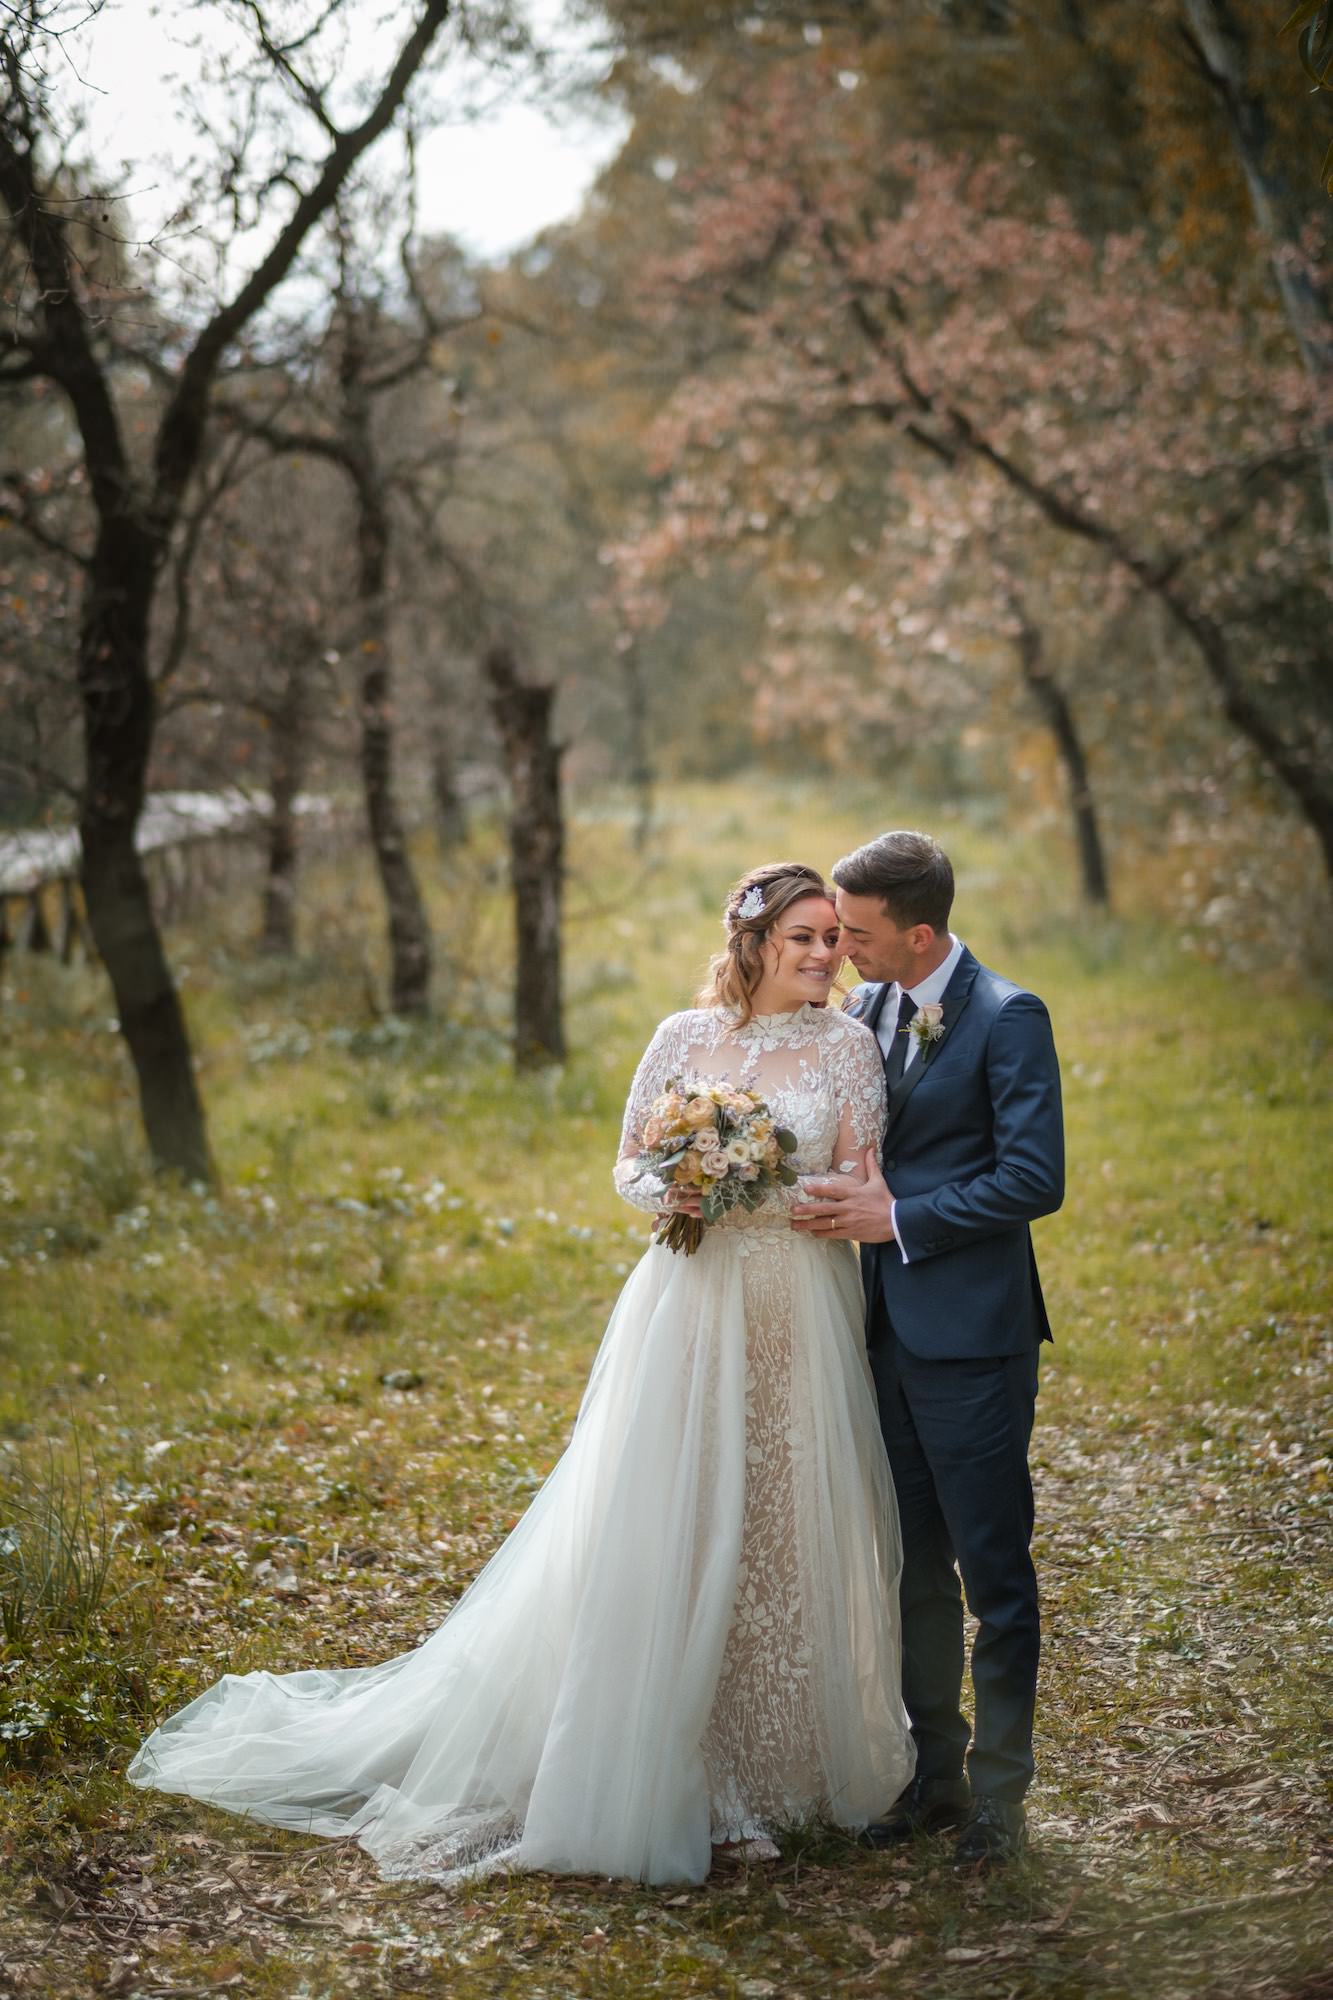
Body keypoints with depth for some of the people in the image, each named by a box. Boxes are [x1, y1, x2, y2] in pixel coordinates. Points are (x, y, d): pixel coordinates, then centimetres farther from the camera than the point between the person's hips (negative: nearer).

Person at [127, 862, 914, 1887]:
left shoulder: (850, 1046, 1)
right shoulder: (684, 1037, 4)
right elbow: (628, 1163, 9)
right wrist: (666, 1190, -14)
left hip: (797, 1317, 0)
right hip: (688, 1306, 0)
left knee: (788, 1530, 5)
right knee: (655, 1533, 0)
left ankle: (787, 1756, 22)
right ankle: (643, 1769, 10)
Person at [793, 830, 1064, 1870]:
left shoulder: (1007, 1019, -12)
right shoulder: (863, 1013, 10)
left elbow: (1034, 1179, -18)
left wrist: (898, 1220, -17)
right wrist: (843, 1206, 0)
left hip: (971, 1335, -7)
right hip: (888, 1328, 7)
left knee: (994, 1570, 2)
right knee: (913, 1566, 15)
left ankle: (999, 1793, 14)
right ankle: (934, 1770, 27)